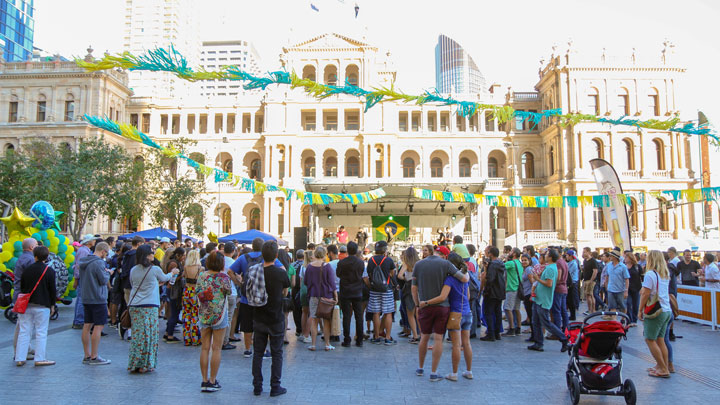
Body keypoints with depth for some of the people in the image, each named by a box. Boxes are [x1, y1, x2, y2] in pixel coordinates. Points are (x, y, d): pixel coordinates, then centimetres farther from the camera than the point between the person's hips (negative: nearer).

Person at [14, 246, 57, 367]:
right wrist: (52, 305, 5)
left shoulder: (26, 270, 4)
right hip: (42, 306, -4)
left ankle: (20, 358, 11)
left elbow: (21, 288, 11)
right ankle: (39, 358, 2)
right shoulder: (49, 271, -7)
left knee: (24, 332, 9)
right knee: (41, 332, 1)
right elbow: (52, 290, -5)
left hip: (26, 305, 4)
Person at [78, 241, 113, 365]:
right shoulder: (98, 263, -17)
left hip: (86, 298, 9)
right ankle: (94, 357, -1)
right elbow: (104, 280, -16)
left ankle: (87, 356, 18)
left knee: (87, 326, 11)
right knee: (98, 326, -3)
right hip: (98, 299, -9)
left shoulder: (83, 262, 10)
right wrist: (108, 273, 3)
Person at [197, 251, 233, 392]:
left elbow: (197, 292, 2)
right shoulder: (223, 277, -11)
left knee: (205, 348, 9)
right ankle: (212, 382, 6)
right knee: (217, 349, 3)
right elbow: (229, 291, -2)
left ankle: (205, 381, 13)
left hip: (204, 315, 4)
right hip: (219, 315, -4)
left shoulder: (202, 276, 1)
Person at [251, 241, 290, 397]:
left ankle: (257, 386, 19)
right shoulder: (281, 273, -15)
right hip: (276, 319, -3)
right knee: (277, 354, 8)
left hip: (259, 318, 3)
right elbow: (285, 293, 1)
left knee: (258, 353, 13)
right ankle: (275, 387, 11)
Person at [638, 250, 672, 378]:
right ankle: (664, 366, 17)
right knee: (660, 340, 13)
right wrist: (643, 290, 14)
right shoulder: (666, 274, 11)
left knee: (650, 340, -1)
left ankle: (663, 369, 1)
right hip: (667, 310, 8)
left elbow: (646, 293, -14)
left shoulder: (650, 274, -13)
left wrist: (640, 310, -7)